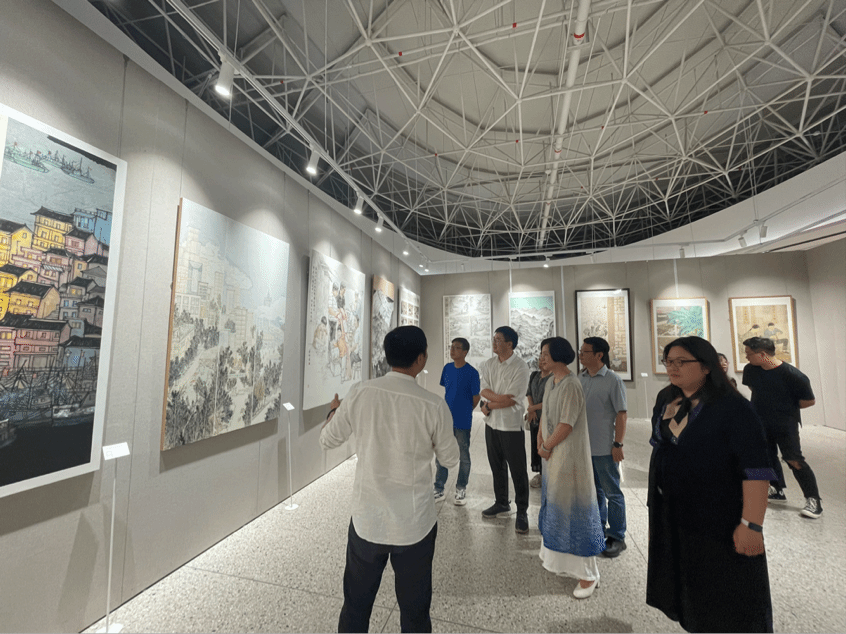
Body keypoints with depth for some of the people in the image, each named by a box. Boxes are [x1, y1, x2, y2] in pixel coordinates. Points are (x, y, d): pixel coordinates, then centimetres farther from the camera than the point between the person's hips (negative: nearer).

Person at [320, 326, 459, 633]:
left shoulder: (359, 394, -14)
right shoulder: (434, 406, -18)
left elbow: (327, 440, 1)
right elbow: (449, 459, -3)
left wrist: (334, 411, 20)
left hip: (366, 521, 2)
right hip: (415, 526, -1)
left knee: (355, 607, 25)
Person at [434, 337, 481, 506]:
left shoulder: (472, 372, -14)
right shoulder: (447, 368, 1)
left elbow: (476, 397, -6)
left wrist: (464, 411, 4)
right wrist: (449, 408, 10)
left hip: (462, 422, -4)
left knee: (463, 457, 12)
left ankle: (461, 490, 30)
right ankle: (438, 490, 27)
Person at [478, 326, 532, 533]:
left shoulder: (520, 367, -14)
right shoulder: (488, 364, 3)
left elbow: (512, 400, -18)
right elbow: (484, 390, -4)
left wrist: (488, 405, -11)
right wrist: (499, 397, -22)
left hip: (511, 425, -5)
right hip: (491, 423, 6)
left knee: (518, 471, 5)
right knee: (497, 467, 18)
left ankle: (522, 512, 22)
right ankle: (501, 504, 37)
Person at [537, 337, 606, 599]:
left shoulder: (571, 385, -23)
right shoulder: (550, 383, 6)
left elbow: (566, 424, -23)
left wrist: (547, 445, -11)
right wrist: (541, 442, -1)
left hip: (569, 455, -9)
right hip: (552, 454, 9)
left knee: (571, 508, 1)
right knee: (554, 504, 22)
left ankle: (588, 574, 18)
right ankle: (555, 554, 43)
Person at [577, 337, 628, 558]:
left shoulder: (612, 380, -12)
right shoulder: (581, 378, 5)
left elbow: (621, 414, -12)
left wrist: (618, 444, -15)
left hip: (604, 448, -6)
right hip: (584, 445, 6)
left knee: (612, 493, 9)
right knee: (594, 491, 19)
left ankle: (616, 537, 23)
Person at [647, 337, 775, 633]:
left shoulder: (733, 408, -19)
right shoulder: (665, 399, 1)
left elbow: (756, 469, -22)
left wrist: (751, 525, -25)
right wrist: (655, 497, 14)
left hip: (718, 521, -6)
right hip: (668, 515, 7)